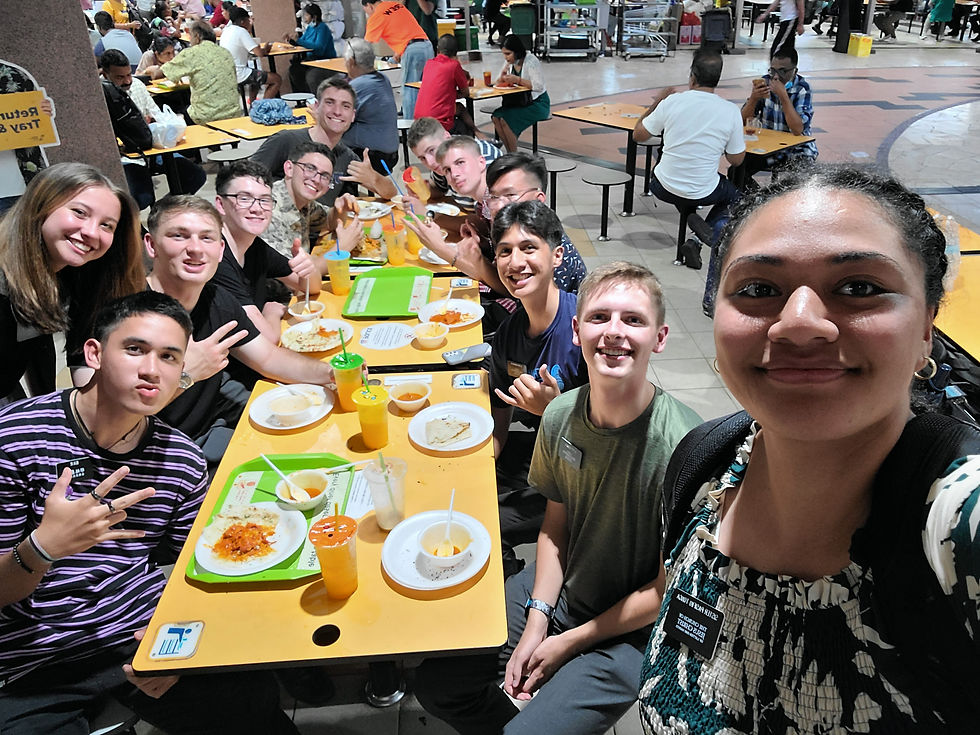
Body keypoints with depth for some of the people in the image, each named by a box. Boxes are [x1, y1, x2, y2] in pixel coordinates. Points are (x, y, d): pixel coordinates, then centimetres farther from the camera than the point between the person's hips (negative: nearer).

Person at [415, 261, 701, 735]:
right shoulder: (560, 416, -12)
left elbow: (668, 589, -18)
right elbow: (555, 524, 4)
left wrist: (569, 643, -11)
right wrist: (536, 621, -6)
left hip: (629, 632, -5)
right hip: (555, 589, 5)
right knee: (434, 685, 7)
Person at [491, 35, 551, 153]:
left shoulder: (531, 61, -16)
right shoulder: (509, 62, 6)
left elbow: (539, 85, -24)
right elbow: (497, 83, 10)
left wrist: (517, 80, -30)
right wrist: (502, 76, -13)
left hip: (537, 103, -7)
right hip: (519, 102, 7)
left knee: (505, 119, -26)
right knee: (496, 116, -17)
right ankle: (510, 154, -10)